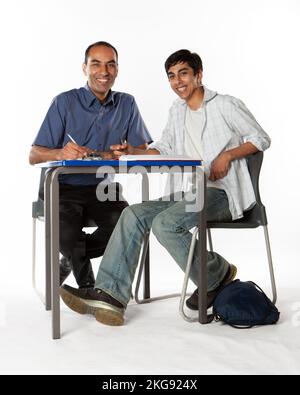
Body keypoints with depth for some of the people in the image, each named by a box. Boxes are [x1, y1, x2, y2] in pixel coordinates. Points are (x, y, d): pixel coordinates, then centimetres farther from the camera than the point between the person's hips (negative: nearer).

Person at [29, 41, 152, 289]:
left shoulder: (127, 104, 6)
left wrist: (115, 155, -23)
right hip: (65, 188, -2)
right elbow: (34, 156, -8)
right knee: (66, 232, -31)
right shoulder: (65, 103, -4)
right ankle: (87, 285, 3)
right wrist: (61, 153, -32)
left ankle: (70, 259, 3)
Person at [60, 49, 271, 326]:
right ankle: (110, 295, -22)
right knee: (134, 214, -14)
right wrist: (133, 152, 1)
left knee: (166, 223, -30)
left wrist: (227, 155, -13)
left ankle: (217, 276, -6)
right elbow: (163, 149, 20)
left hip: (221, 192, -7)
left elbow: (261, 139, 1)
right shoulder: (178, 110, 21)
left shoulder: (225, 105, -1)